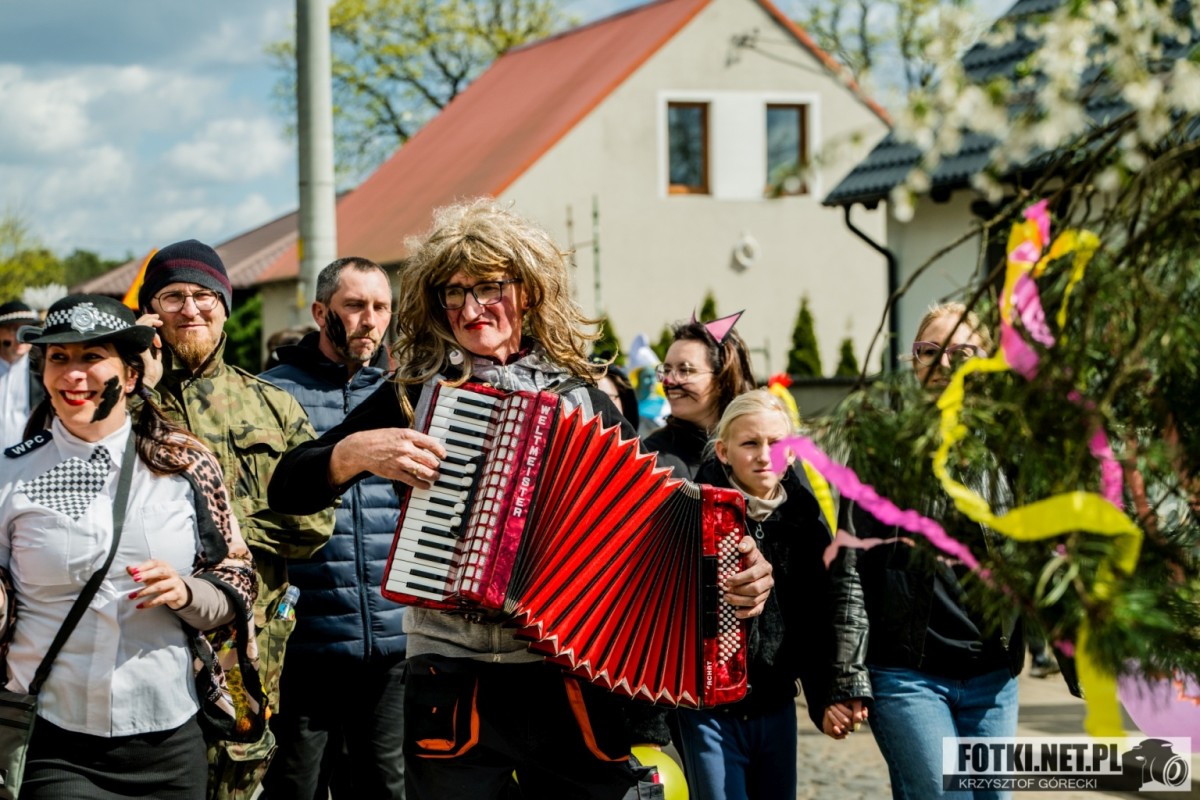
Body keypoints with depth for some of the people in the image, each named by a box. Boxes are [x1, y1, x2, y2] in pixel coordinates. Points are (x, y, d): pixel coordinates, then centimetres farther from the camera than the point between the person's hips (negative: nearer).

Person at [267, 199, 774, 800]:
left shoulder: (584, 402, 8)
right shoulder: (416, 394, 6)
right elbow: (288, 487, 5)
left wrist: (741, 575, -7)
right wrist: (356, 452, -14)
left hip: (571, 681, 1)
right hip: (452, 680, 0)